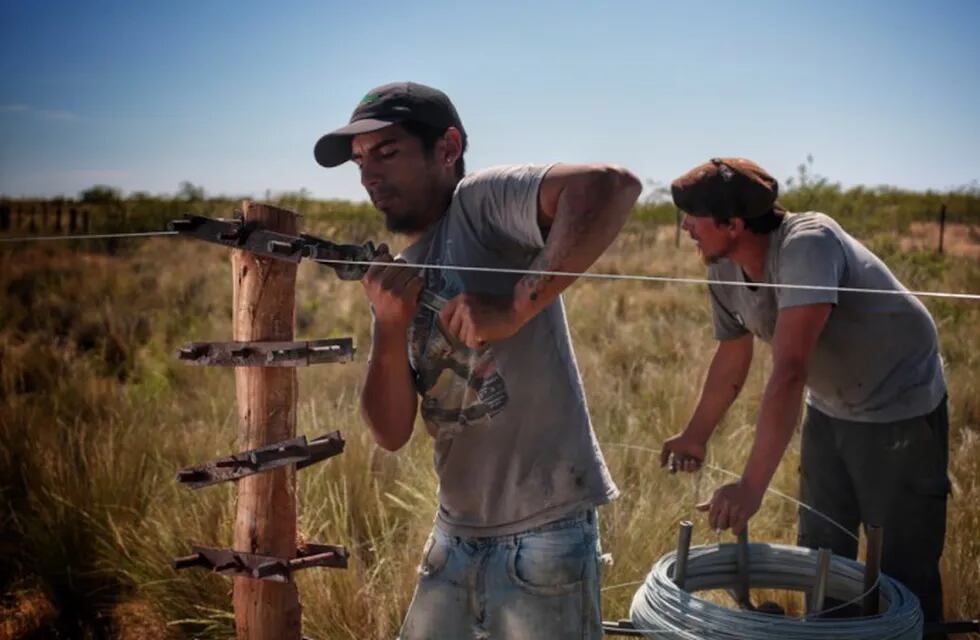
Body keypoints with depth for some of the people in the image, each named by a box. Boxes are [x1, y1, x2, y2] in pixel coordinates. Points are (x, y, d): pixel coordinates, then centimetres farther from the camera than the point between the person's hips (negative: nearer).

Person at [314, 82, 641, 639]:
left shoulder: (482, 201, -9)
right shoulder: (397, 277, 10)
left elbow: (614, 186, -28)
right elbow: (392, 433, 3)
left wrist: (516, 307, -30)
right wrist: (392, 326, -11)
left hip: (544, 533, -7)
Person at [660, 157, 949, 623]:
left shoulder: (806, 243, -33)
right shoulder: (723, 272, -10)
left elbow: (789, 371, -41)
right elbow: (731, 358, 6)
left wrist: (752, 486, -45)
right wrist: (695, 436, 13)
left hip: (900, 410, -7)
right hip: (829, 410, 7)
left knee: (904, 573, 0)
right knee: (820, 556, 17)